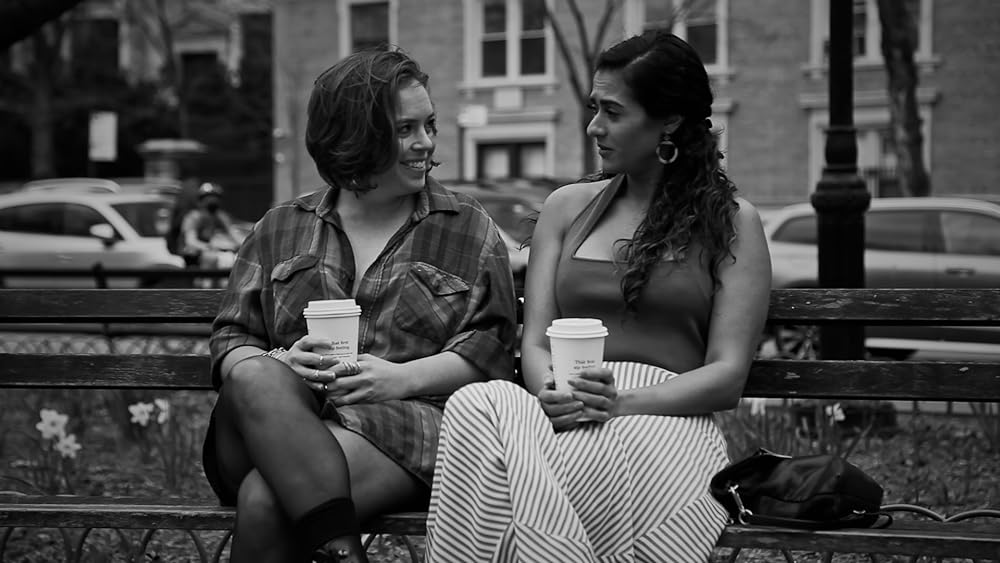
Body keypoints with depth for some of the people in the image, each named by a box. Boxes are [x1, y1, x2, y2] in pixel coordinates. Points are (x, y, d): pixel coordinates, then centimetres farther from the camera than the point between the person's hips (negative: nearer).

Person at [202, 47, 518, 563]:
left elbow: (492, 346, 4)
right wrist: (278, 365, -8)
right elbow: (230, 339, 15)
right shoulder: (280, 230, 20)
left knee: (265, 501, -33)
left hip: (405, 420, -3)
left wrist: (401, 377, -12)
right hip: (282, 416, 3)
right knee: (255, 376, -36)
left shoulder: (468, 229, 14)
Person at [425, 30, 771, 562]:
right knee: (475, 404, -34)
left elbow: (727, 374, 2)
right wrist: (555, 394, -11)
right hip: (565, 417, 4)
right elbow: (535, 343, 14)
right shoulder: (567, 208, 21)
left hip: (667, 418, -4)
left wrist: (623, 403, -15)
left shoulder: (731, 222, 10)